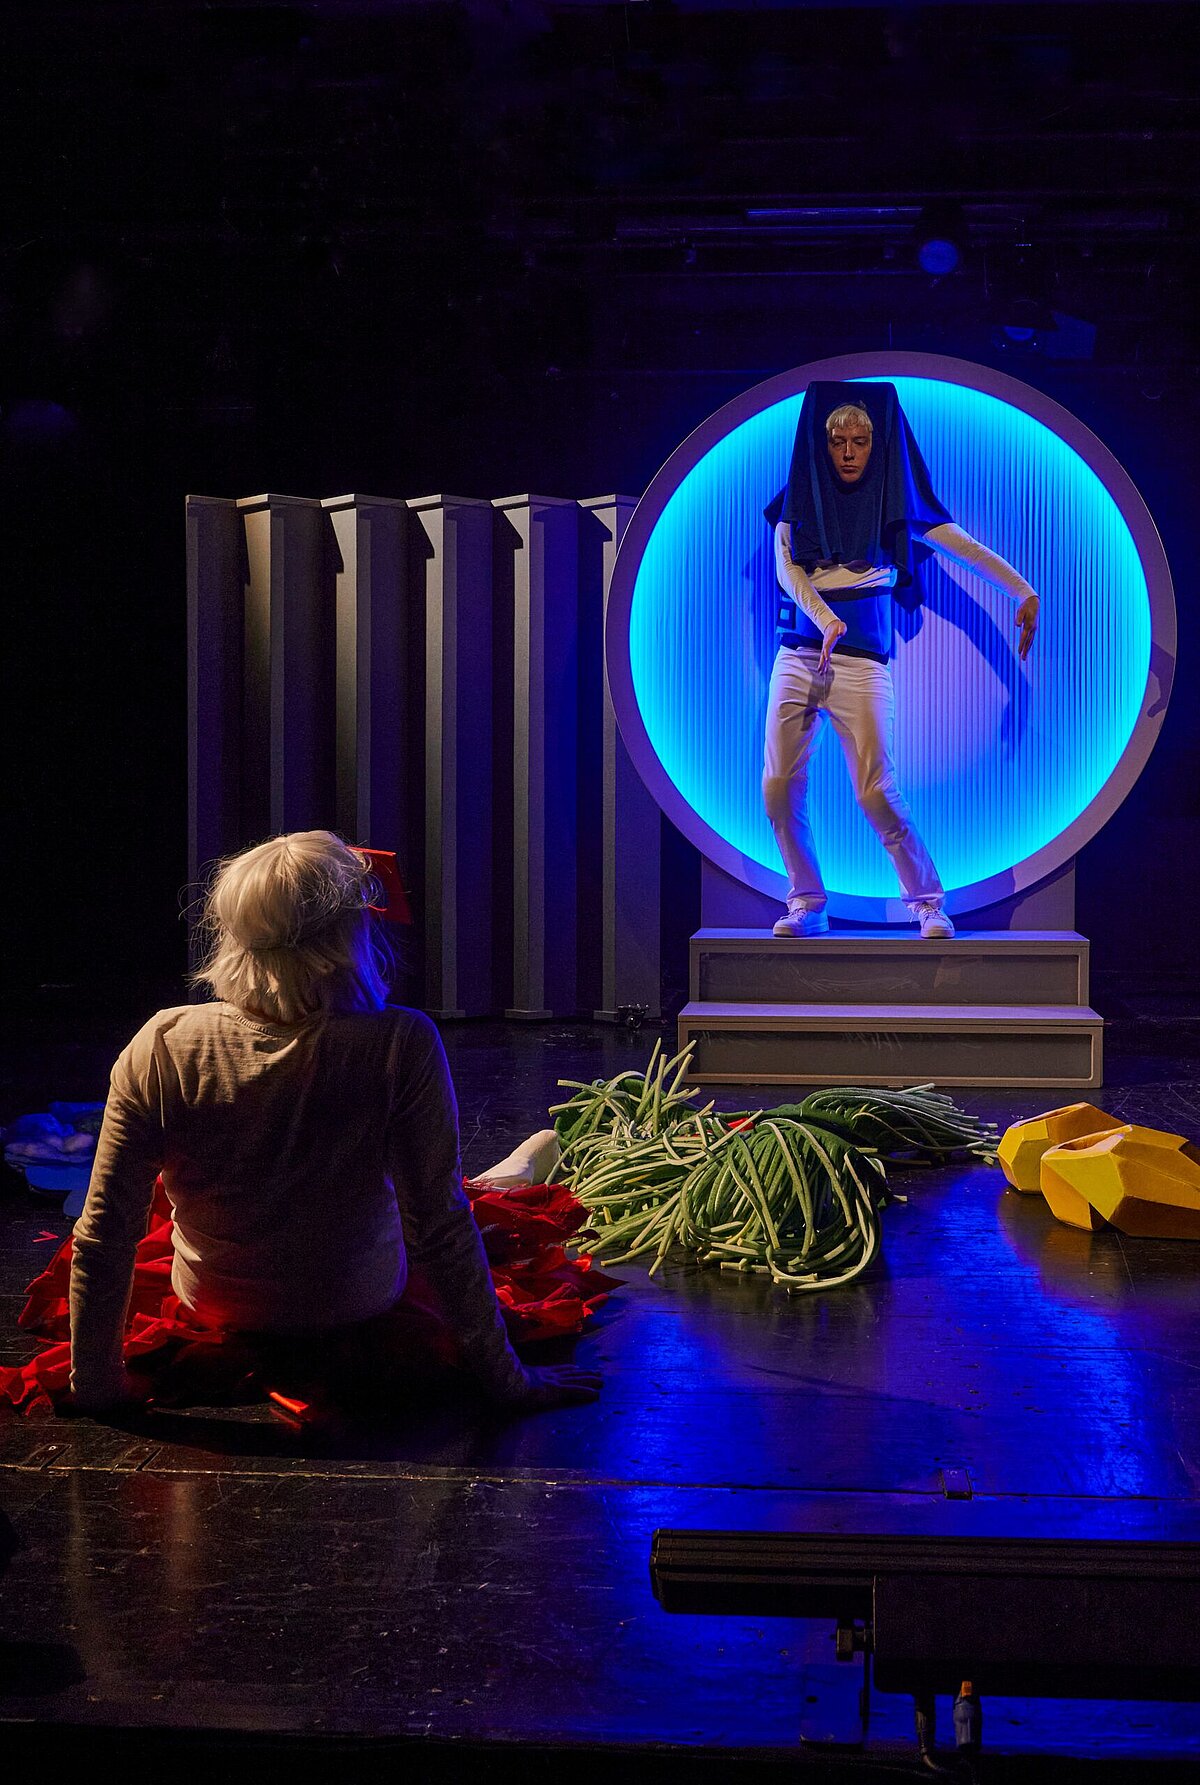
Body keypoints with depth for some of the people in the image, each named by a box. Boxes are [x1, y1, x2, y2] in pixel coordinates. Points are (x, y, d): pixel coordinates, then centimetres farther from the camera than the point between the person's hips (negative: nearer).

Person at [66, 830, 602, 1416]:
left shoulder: (161, 1047, -23)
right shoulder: (401, 1047, -30)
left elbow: (102, 1237, -18)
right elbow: (442, 1231, -25)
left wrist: (95, 1383, -4)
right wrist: (506, 1381, -13)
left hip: (214, 1310, 2)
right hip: (360, 1309, -1)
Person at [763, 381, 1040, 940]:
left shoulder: (894, 500, 7)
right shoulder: (799, 497, 11)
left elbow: (964, 547, 1)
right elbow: (786, 567, -1)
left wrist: (1024, 592, -9)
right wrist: (825, 620, -17)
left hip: (860, 660, -3)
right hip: (798, 654, 3)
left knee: (876, 792, -13)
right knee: (779, 786, -4)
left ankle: (928, 901, 1)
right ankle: (806, 904, 11)